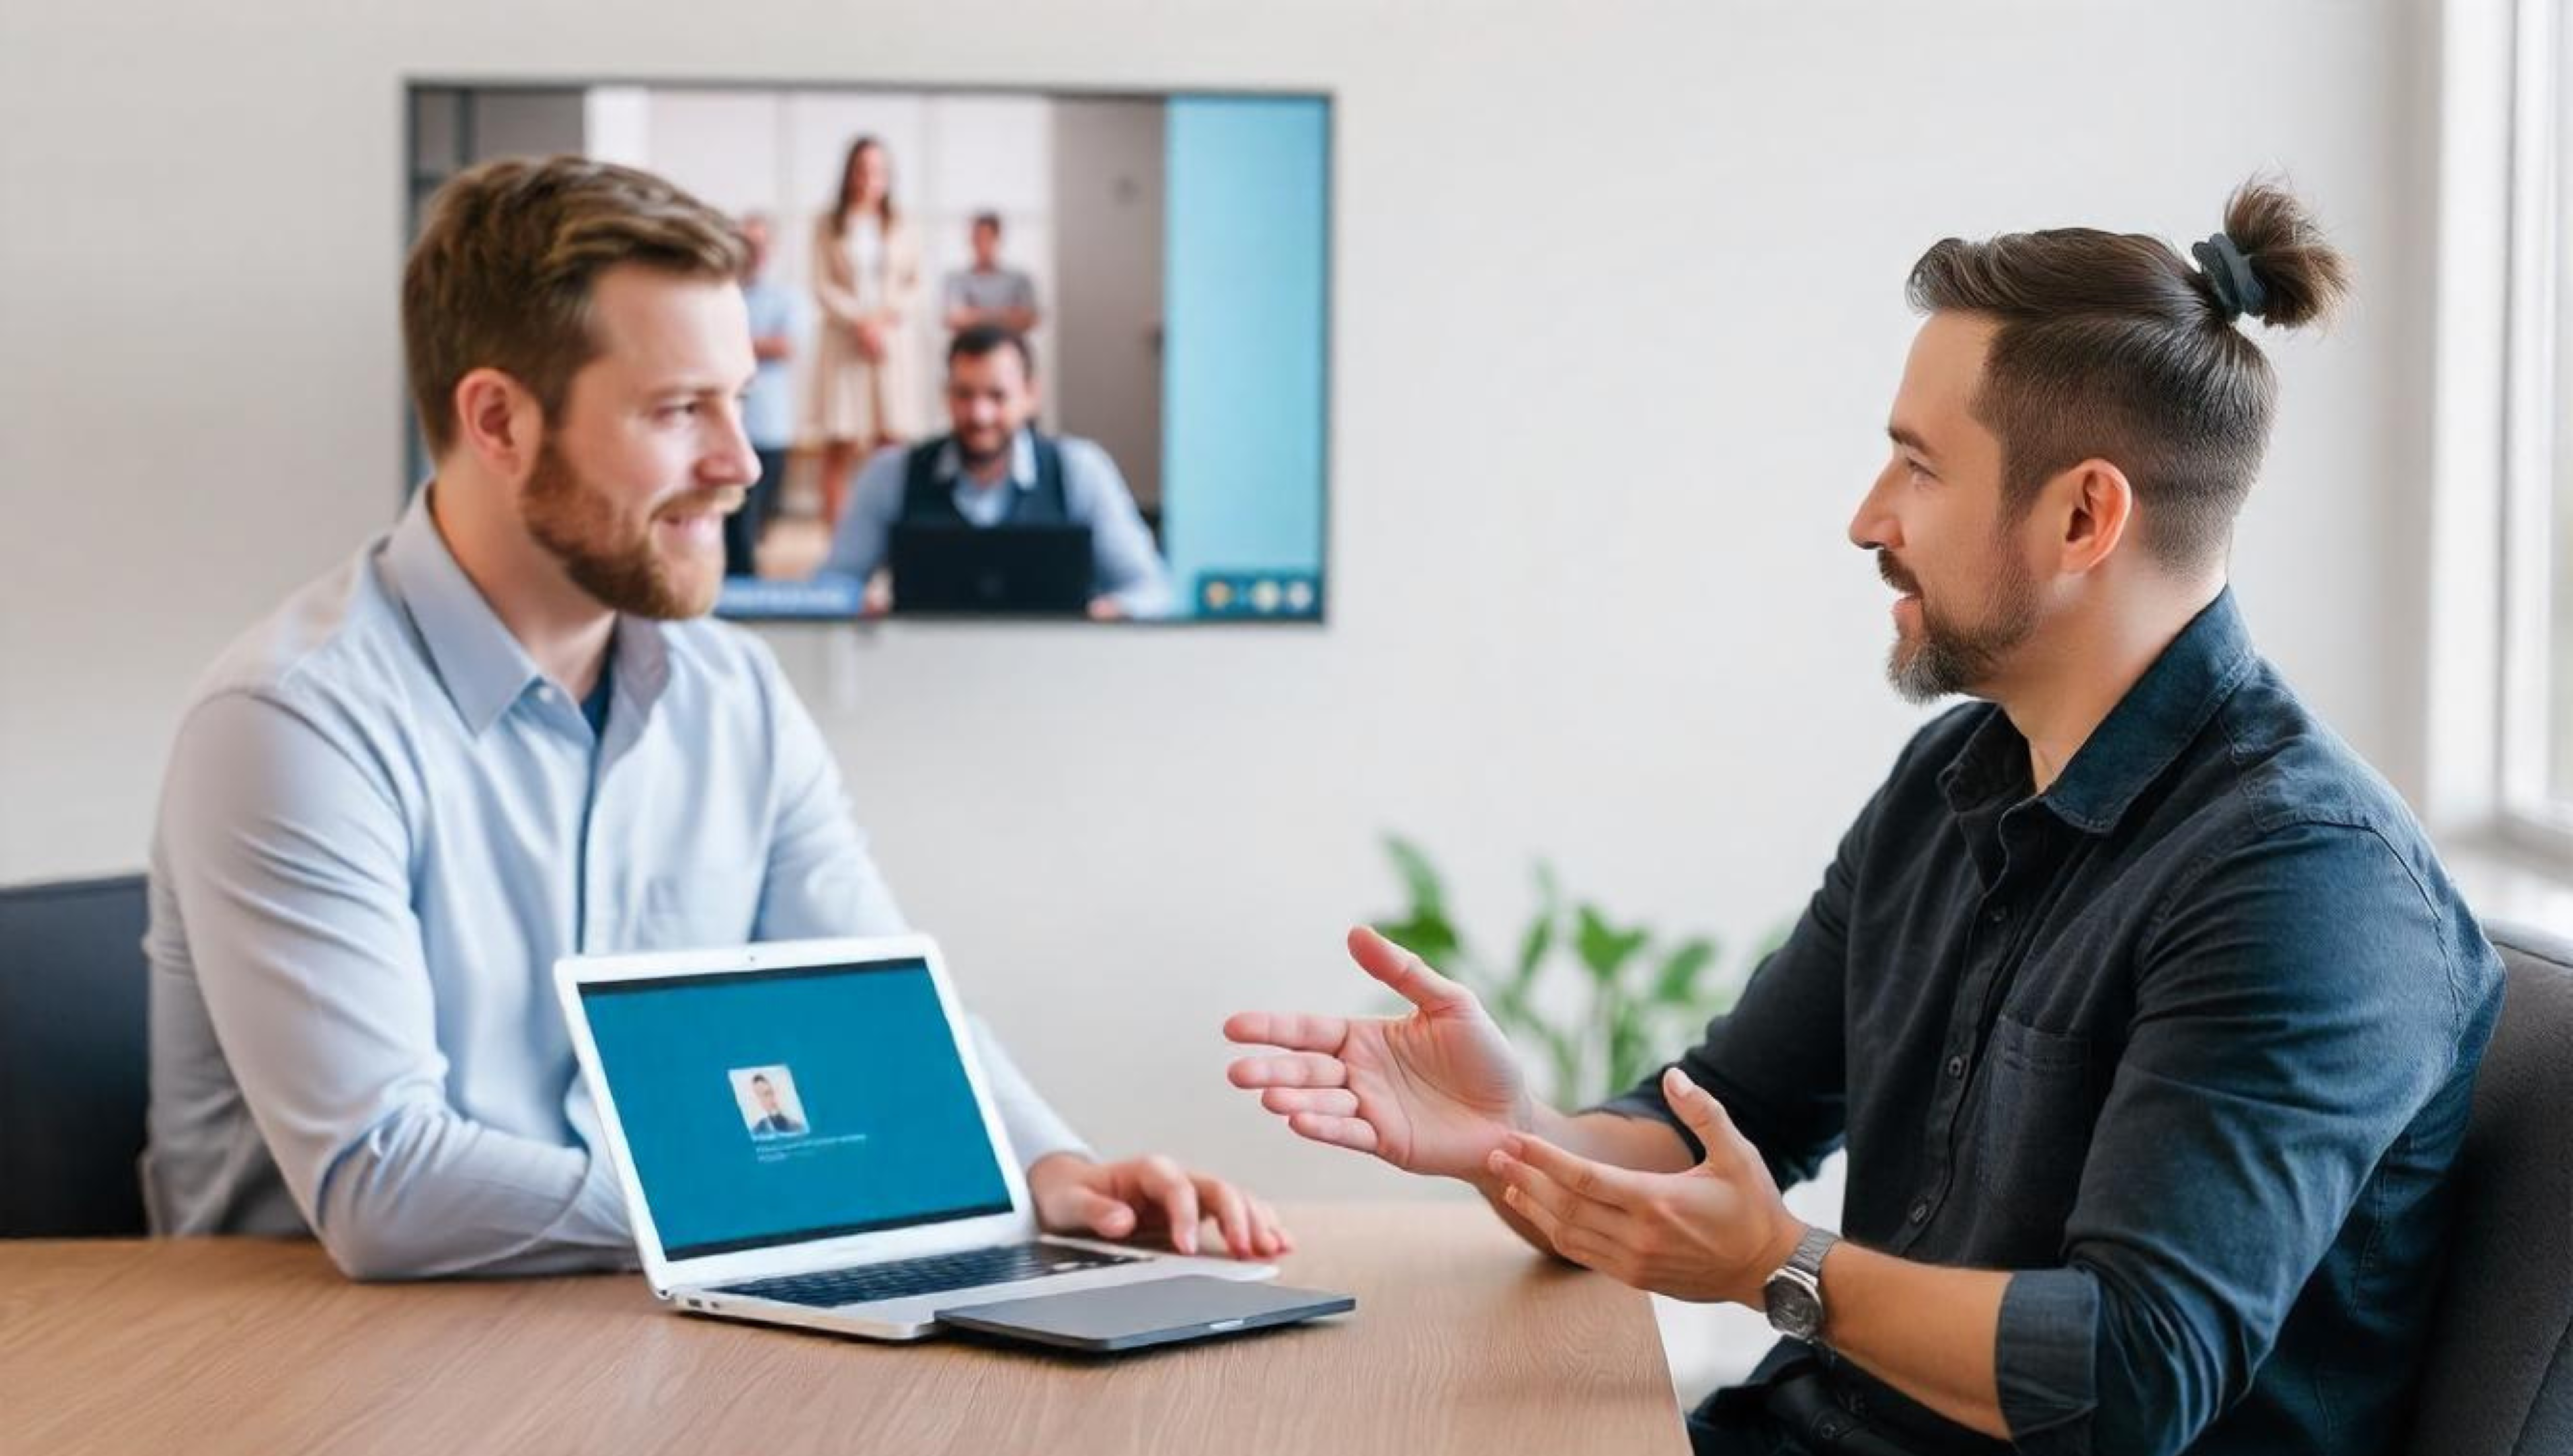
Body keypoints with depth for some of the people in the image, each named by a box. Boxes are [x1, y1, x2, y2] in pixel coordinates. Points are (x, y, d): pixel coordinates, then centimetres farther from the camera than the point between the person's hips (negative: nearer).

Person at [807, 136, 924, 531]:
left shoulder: (901, 225, 9)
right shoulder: (830, 226, 4)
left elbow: (915, 286, 8)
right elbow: (823, 286, 0)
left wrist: (888, 317, -8)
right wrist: (860, 322, -11)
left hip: (893, 339, 1)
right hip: (843, 339, -1)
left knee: (892, 440, -6)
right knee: (840, 443, -6)